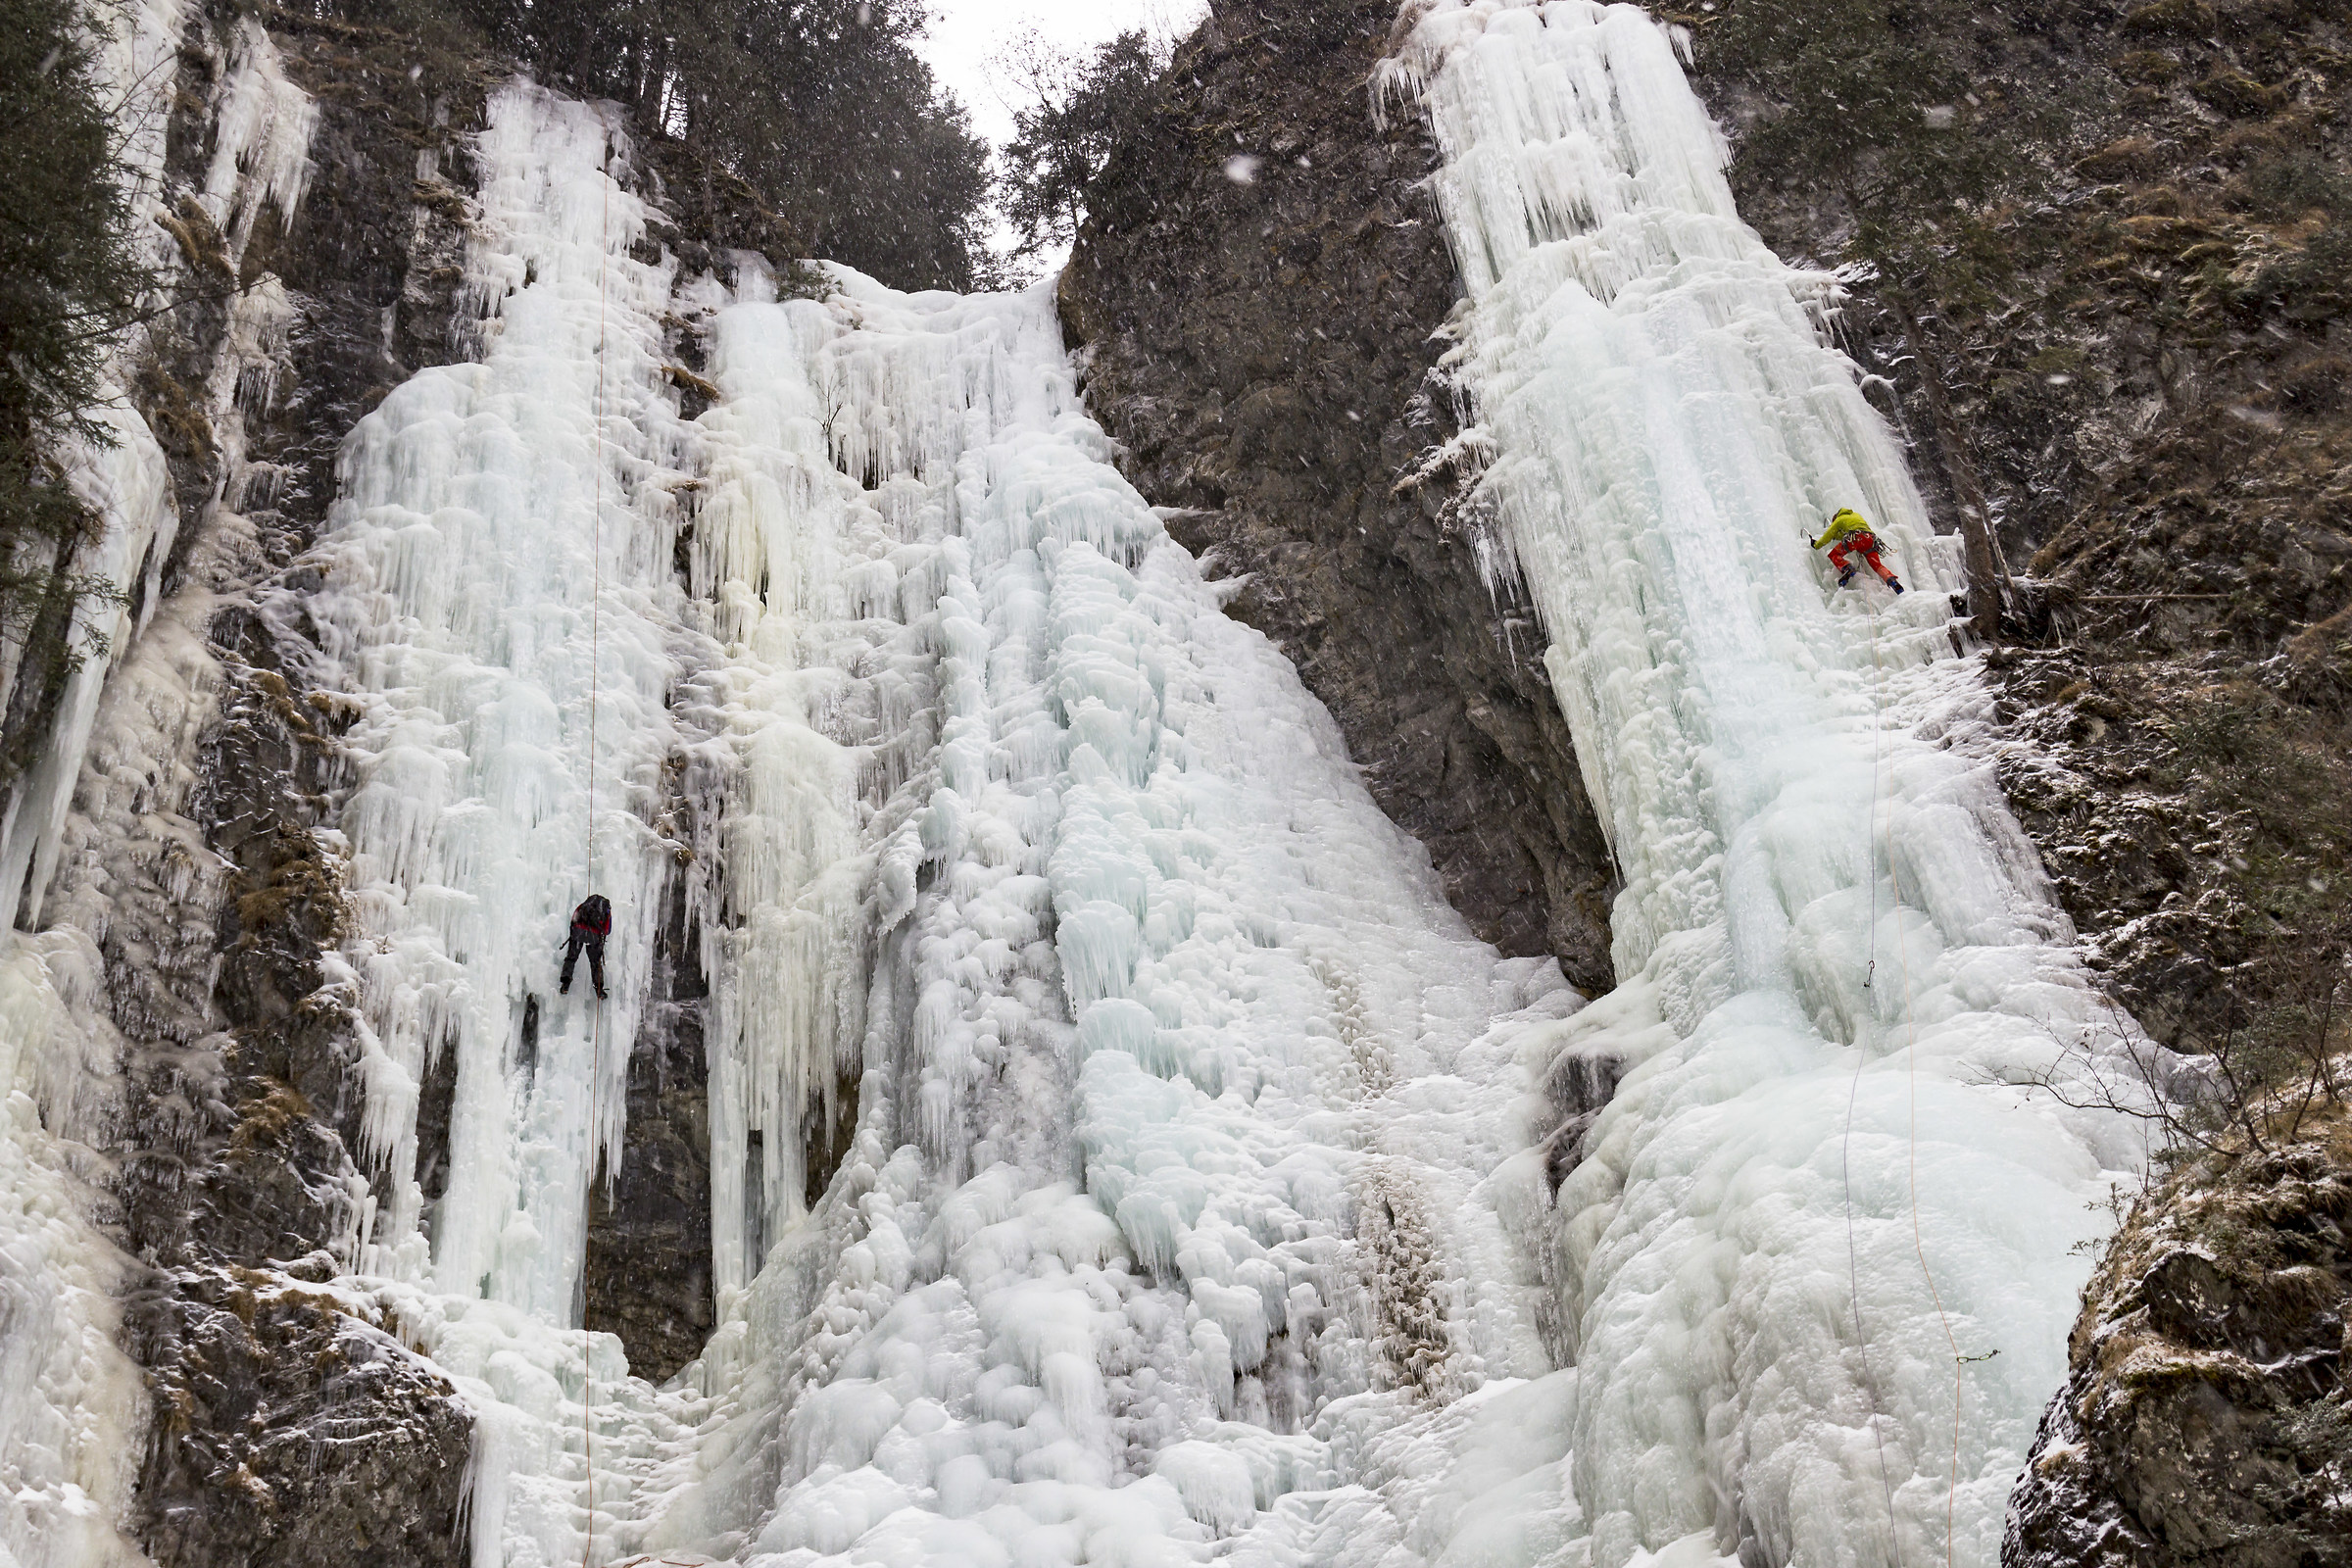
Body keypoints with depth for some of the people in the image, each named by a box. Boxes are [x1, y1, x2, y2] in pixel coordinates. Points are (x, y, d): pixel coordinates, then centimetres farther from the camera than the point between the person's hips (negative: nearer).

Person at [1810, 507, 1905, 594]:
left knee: (1834, 555, 7)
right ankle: (1890, 579, -19)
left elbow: (1828, 536, 27)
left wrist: (1816, 545, 42)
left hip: (1855, 538, -5)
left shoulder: (1839, 520, 25)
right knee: (1877, 565, 8)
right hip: (1870, 539, 5)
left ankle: (1846, 568, -21)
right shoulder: (1856, 515, 40)